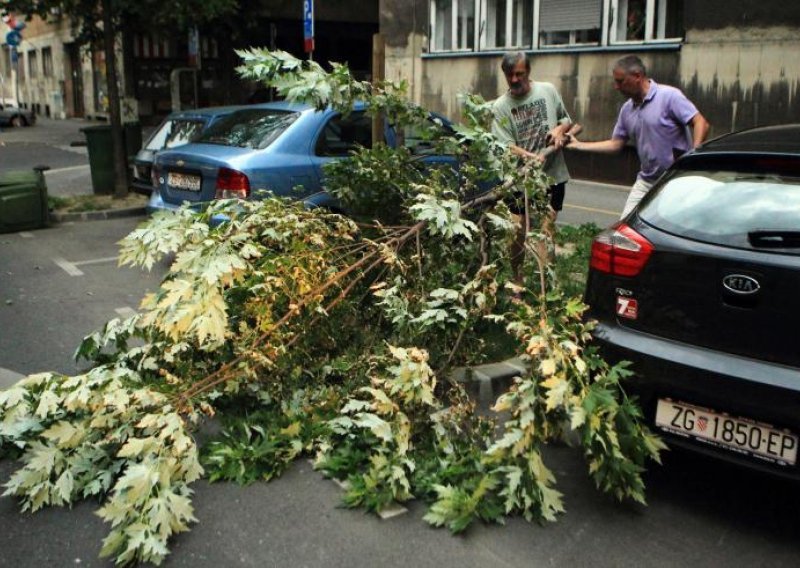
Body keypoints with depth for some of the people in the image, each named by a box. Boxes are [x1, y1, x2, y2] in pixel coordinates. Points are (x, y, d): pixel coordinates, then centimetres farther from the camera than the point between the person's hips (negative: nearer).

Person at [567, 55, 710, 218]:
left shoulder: (669, 96, -13)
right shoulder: (627, 109, 8)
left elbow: (700, 123, -16)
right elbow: (615, 144, 14)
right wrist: (579, 145, 9)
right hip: (646, 181, 6)